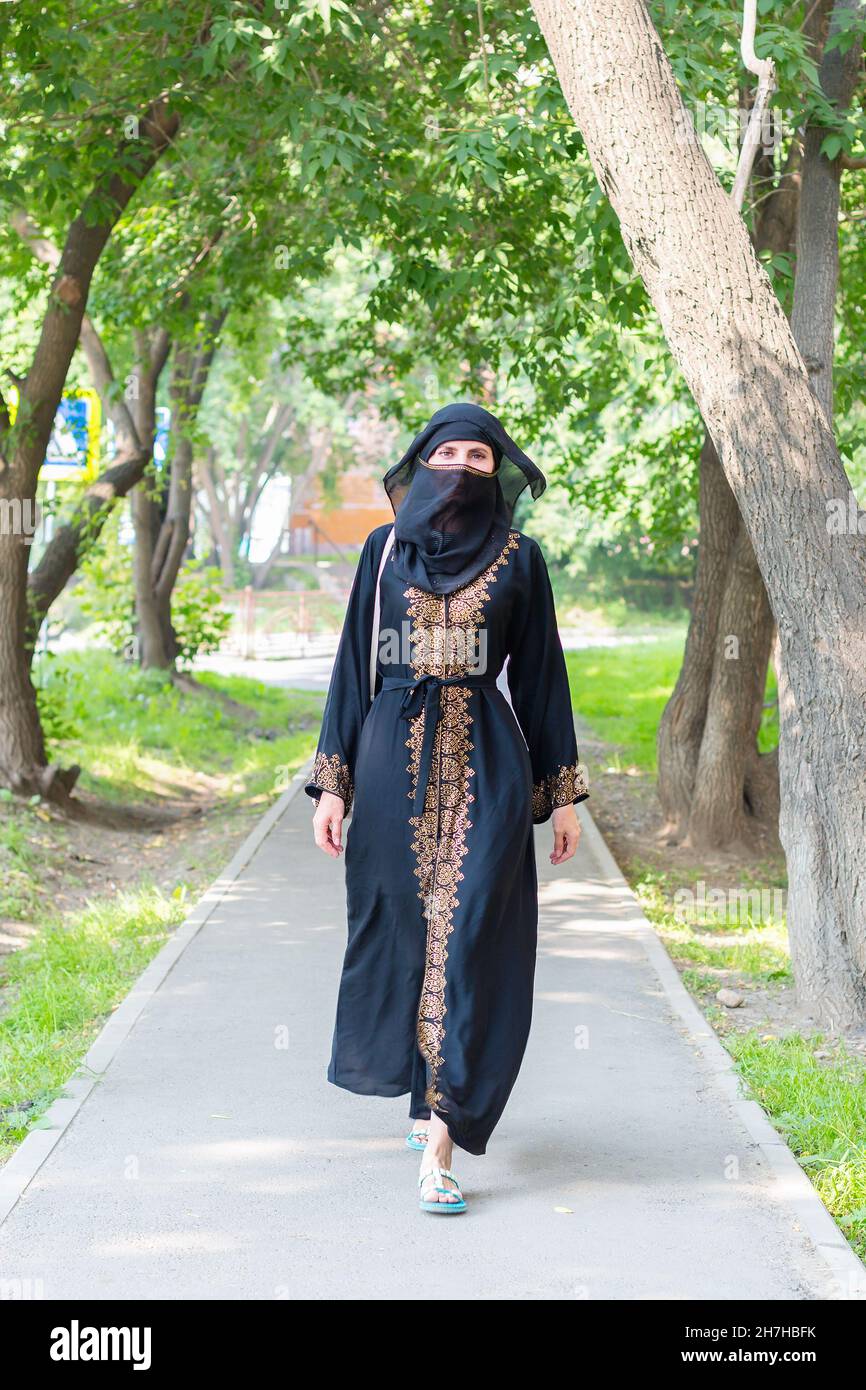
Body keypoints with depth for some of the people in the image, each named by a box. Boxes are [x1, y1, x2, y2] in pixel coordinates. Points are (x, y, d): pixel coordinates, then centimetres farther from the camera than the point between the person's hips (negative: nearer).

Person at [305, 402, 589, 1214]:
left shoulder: (518, 559, 4)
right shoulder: (384, 550, 6)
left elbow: (540, 672, 6)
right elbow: (353, 664, 7)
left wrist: (563, 793, 4)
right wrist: (332, 782, 1)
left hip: (487, 763, -2)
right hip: (395, 759, 2)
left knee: (468, 939, -9)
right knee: (403, 928, 10)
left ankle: (440, 1145, -9)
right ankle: (433, 1093, 35)